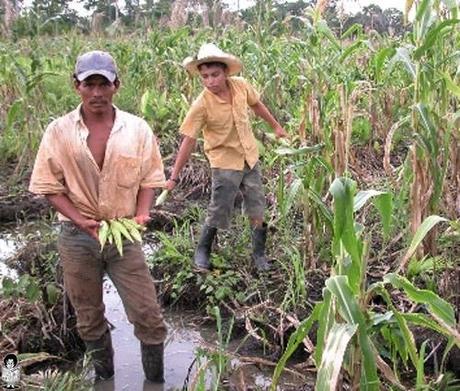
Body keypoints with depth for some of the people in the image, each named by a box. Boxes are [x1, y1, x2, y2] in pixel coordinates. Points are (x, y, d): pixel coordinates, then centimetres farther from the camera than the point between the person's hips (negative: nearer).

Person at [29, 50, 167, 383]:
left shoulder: (137, 129, -5)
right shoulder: (59, 132, -7)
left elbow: (149, 179, 3)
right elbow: (50, 187, -3)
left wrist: (142, 215, -13)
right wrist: (81, 221, -16)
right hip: (77, 237, 0)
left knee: (148, 315, 2)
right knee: (90, 319, 16)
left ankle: (156, 380, 25)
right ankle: (104, 377, 39)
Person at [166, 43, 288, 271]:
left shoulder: (241, 85, -11)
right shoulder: (201, 105, -23)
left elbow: (256, 104, 10)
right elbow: (188, 141, -21)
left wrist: (275, 126, 20)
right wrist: (174, 176, -22)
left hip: (249, 156, 5)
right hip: (224, 162, -4)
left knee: (256, 208, 13)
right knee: (218, 212, 2)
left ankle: (259, 253, 29)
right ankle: (202, 251, 26)